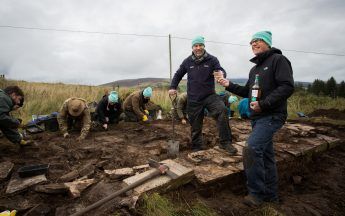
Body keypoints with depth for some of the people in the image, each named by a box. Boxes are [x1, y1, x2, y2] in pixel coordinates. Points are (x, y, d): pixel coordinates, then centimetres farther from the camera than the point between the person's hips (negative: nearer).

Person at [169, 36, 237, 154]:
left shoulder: (212, 59, -3)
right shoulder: (188, 61, 4)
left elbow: (221, 70, -15)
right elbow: (178, 75, 16)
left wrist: (221, 74, -39)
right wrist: (173, 87, 7)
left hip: (210, 96, -2)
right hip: (193, 99, 2)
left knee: (222, 110, -30)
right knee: (195, 126, 10)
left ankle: (225, 142, -18)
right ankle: (197, 148, 30)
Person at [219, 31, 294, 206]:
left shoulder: (278, 60, -6)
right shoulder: (255, 68, 19)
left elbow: (287, 87, -18)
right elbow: (248, 92, 23)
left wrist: (264, 104, -25)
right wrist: (229, 85, 12)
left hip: (271, 116, -8)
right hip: (257, 117, 8)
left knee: (252, 149, -19)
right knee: (265, 154, 13)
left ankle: (256, 192, -3)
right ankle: (270, 194, 25)